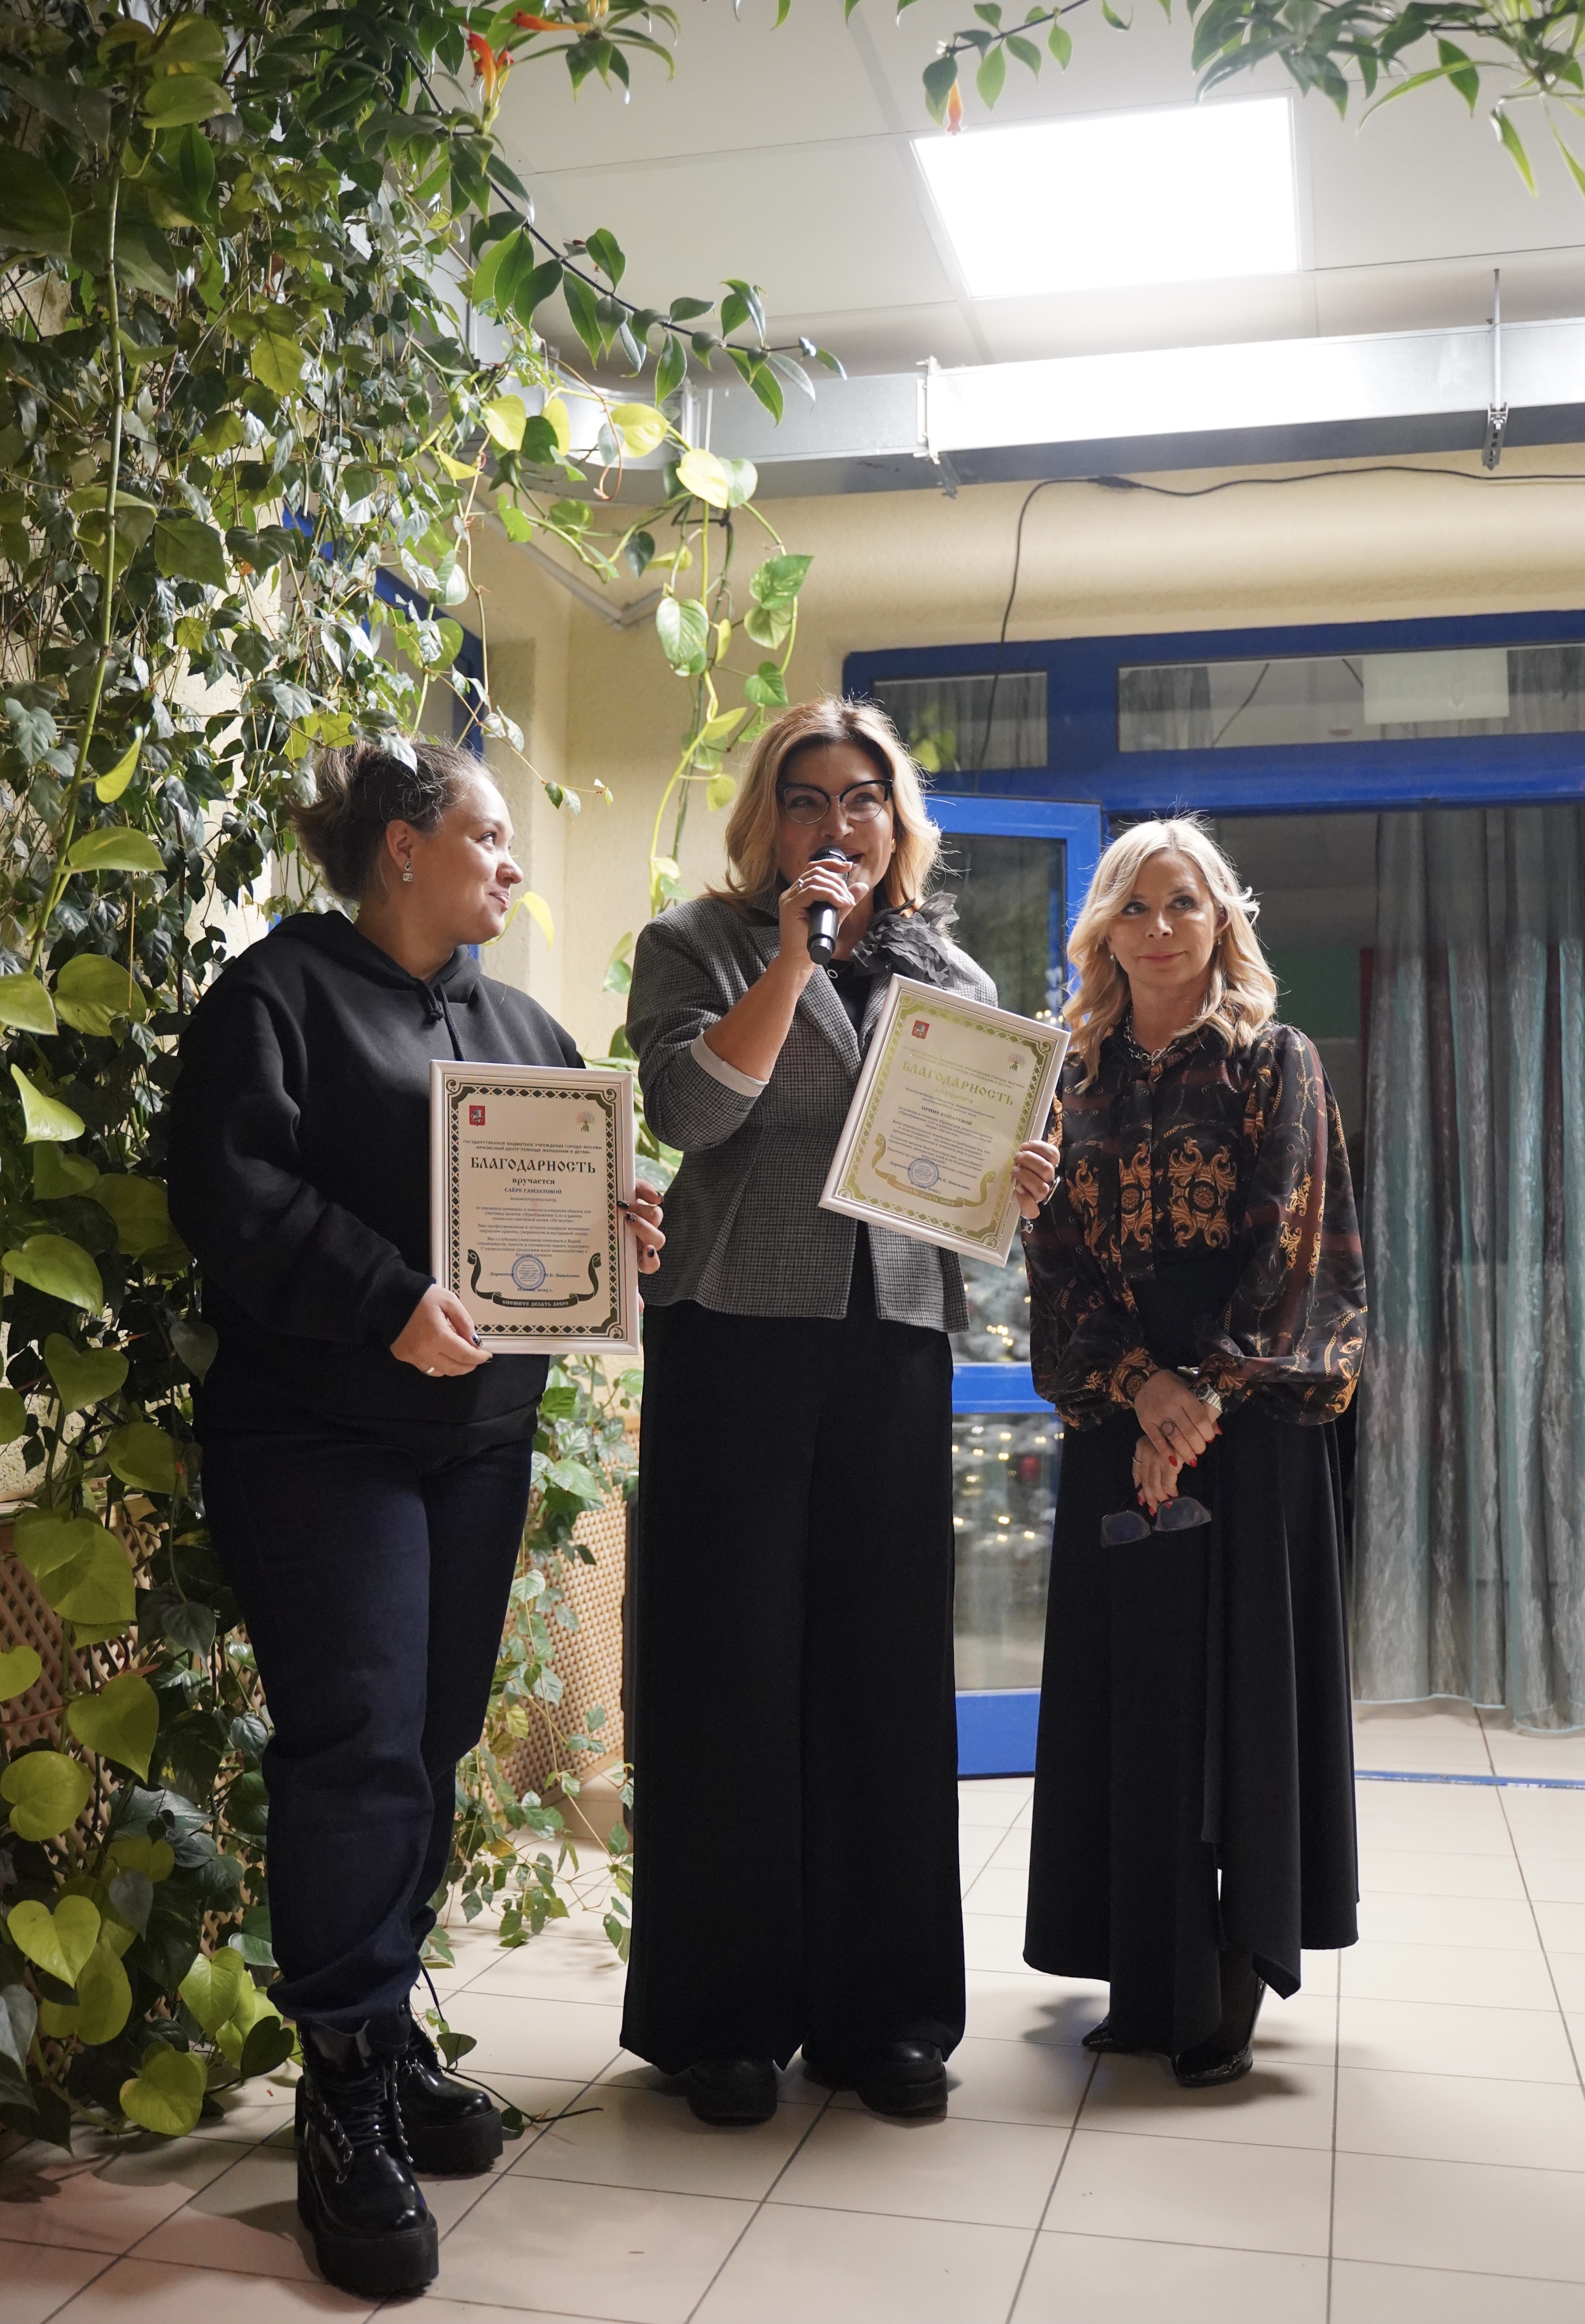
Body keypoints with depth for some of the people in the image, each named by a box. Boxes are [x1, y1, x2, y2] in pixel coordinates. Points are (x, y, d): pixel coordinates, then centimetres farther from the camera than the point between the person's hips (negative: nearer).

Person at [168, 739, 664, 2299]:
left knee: (433, 1743, 11)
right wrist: (388, 1304, -23)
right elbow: (228, 1188, -14)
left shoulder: (520, 1026, 20)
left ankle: (386, 2038, 24)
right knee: (359, 1748, -9)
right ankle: (345, 2092, 3)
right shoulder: (281, 990, -2)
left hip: (481, 1433, 7)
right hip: (320, 1435, -7)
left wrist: (617, 1227, 0)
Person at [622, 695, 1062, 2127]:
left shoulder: (950, 974, 17)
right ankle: (722, 2014, 15)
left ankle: (878, 2008, 20)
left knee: (885, 1663, 7)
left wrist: (1021, 1183, -1)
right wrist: (791, 953, -13)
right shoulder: (702, 945, 5)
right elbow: (691, 1109, -11)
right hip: (738, 1332, -3)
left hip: (897, 1340, 4)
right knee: (733, 1662, 1)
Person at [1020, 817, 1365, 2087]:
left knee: (1236, 1688, -2)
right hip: (1117, 1417, 4)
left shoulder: (1278, 1063, 2)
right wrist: (1139, 1385, -10)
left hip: (1253, 1421, -3)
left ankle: (1226, 1991, 7)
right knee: (1126, 1692, 4)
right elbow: (1057, 1258, 5)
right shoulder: (1079, 1079, 12)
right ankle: (1146, 1982, 15)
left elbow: (1288, 1247, -6)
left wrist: (1205, 1396, -15)